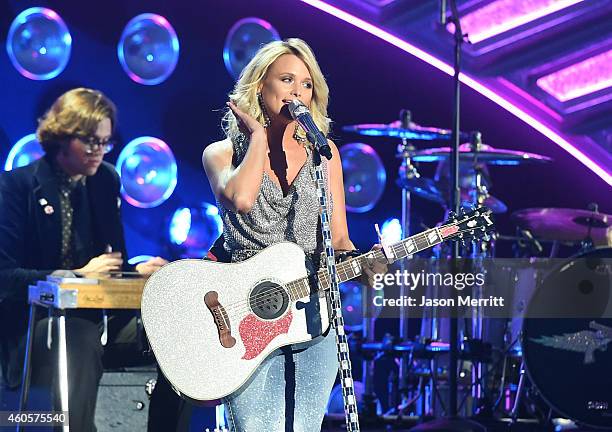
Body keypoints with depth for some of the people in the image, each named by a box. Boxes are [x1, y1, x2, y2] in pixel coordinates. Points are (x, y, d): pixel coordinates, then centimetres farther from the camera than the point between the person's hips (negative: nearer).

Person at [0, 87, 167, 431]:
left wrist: (137, 271, -5)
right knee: (80, 340, -39)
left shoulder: (107, 181, 13)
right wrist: (79, 274, -17)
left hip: (98, 314, 6)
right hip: (37, 321, -5)